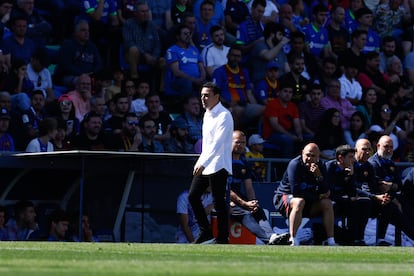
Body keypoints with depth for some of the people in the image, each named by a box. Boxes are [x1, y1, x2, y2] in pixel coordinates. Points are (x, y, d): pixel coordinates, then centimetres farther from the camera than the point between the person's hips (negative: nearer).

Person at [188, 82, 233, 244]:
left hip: (218, 166, -9)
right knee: (193, 196, 5)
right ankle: (205, 232, 13)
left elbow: (217, 143, -23)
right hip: (204, 165, 9)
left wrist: (203, 163, -30)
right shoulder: (207, 114, 16)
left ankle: (222, 238, -2)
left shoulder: (224, 116, -13)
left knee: (219, 202, -7)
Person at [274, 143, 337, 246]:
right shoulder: (295, 165, -21)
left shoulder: (320, 167, -2)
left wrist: (319, 177, -28)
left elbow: (326, 193, -10)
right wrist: (317, 196, -16)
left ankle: (330, 240, -10)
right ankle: (293, 240, -40)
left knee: (327, 203, -10)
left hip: (307, 202, 6)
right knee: (299, 202, -36)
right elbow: (295, 191, -28)